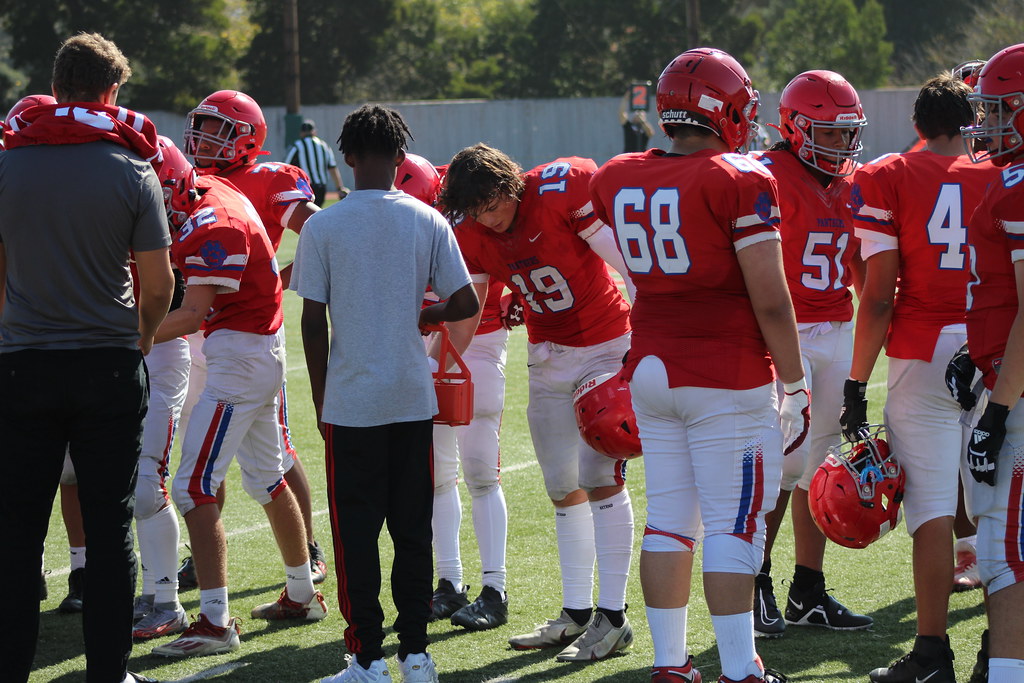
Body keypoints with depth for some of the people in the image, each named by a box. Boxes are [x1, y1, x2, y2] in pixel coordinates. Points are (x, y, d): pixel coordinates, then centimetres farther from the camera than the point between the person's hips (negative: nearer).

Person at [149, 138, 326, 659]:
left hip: (238, 357, -10)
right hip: (261, 355, 10)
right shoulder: (211, 190, 5)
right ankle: (303, 595, 33)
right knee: (268, 480, 21)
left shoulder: (214, 228, -22)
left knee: (193, 489, -10)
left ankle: (216, 622, -13)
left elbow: (192, 316, -24)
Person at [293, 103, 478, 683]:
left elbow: (313, 323, -4)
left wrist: (321, 399, 6)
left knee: (356, 533, 3)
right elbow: (465, 303, 0)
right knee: (413, 530, 10)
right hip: (414, 399, 2)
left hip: (350, 402, -2)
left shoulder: (323, 227, -6)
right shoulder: (427, 222, -1)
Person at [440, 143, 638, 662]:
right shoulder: (473, 236, -3)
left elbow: (626, 262, -17)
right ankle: (576, 613, 15)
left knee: (601, 480, -10)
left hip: (605, 346, -6)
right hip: (548, 356, 6)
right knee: (565, 490, 7)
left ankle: (613, 618, -6)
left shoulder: (562, 191, -21)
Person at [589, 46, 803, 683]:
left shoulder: (617, 181, 4)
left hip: (651, 368, 6)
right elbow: (771, 302, -13)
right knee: (734, 527, -1)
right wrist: (796, 384, -4)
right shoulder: (741, 183, -14)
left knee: (668, 519, 12)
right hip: (728, 377, -6)